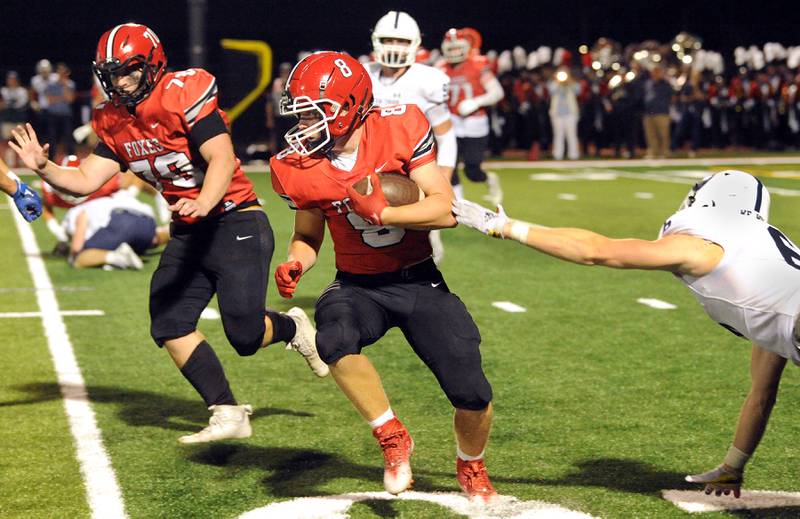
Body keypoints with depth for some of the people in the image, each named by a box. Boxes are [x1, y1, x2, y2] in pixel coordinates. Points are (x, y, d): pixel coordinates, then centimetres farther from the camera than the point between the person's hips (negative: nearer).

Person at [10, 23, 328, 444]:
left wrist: (203, 203, -42)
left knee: (245, 335, -11)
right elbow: (87, 180, 3)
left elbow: (222, 158, -25)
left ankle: (291, 327, 25)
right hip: (188, 234, 8)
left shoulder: (182, 96, -17)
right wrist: (43, 167, -14)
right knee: (169, 326, -1)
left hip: (235, 223, -8)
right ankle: (227, 414, 8)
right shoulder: (115, 123, 6)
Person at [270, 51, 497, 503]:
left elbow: (446, 209, -18)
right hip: (358, 285, 1)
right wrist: (295, 265, -15)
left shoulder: (399, 130, -17)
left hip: (419, 280, -1)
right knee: (334, 336, -35)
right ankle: (393, 439, -12)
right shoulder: (301, 167, -9)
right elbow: (308, 236, 7)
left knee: (472, 395, -8)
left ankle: (472, 467, 28)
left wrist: (382, 213, -30)